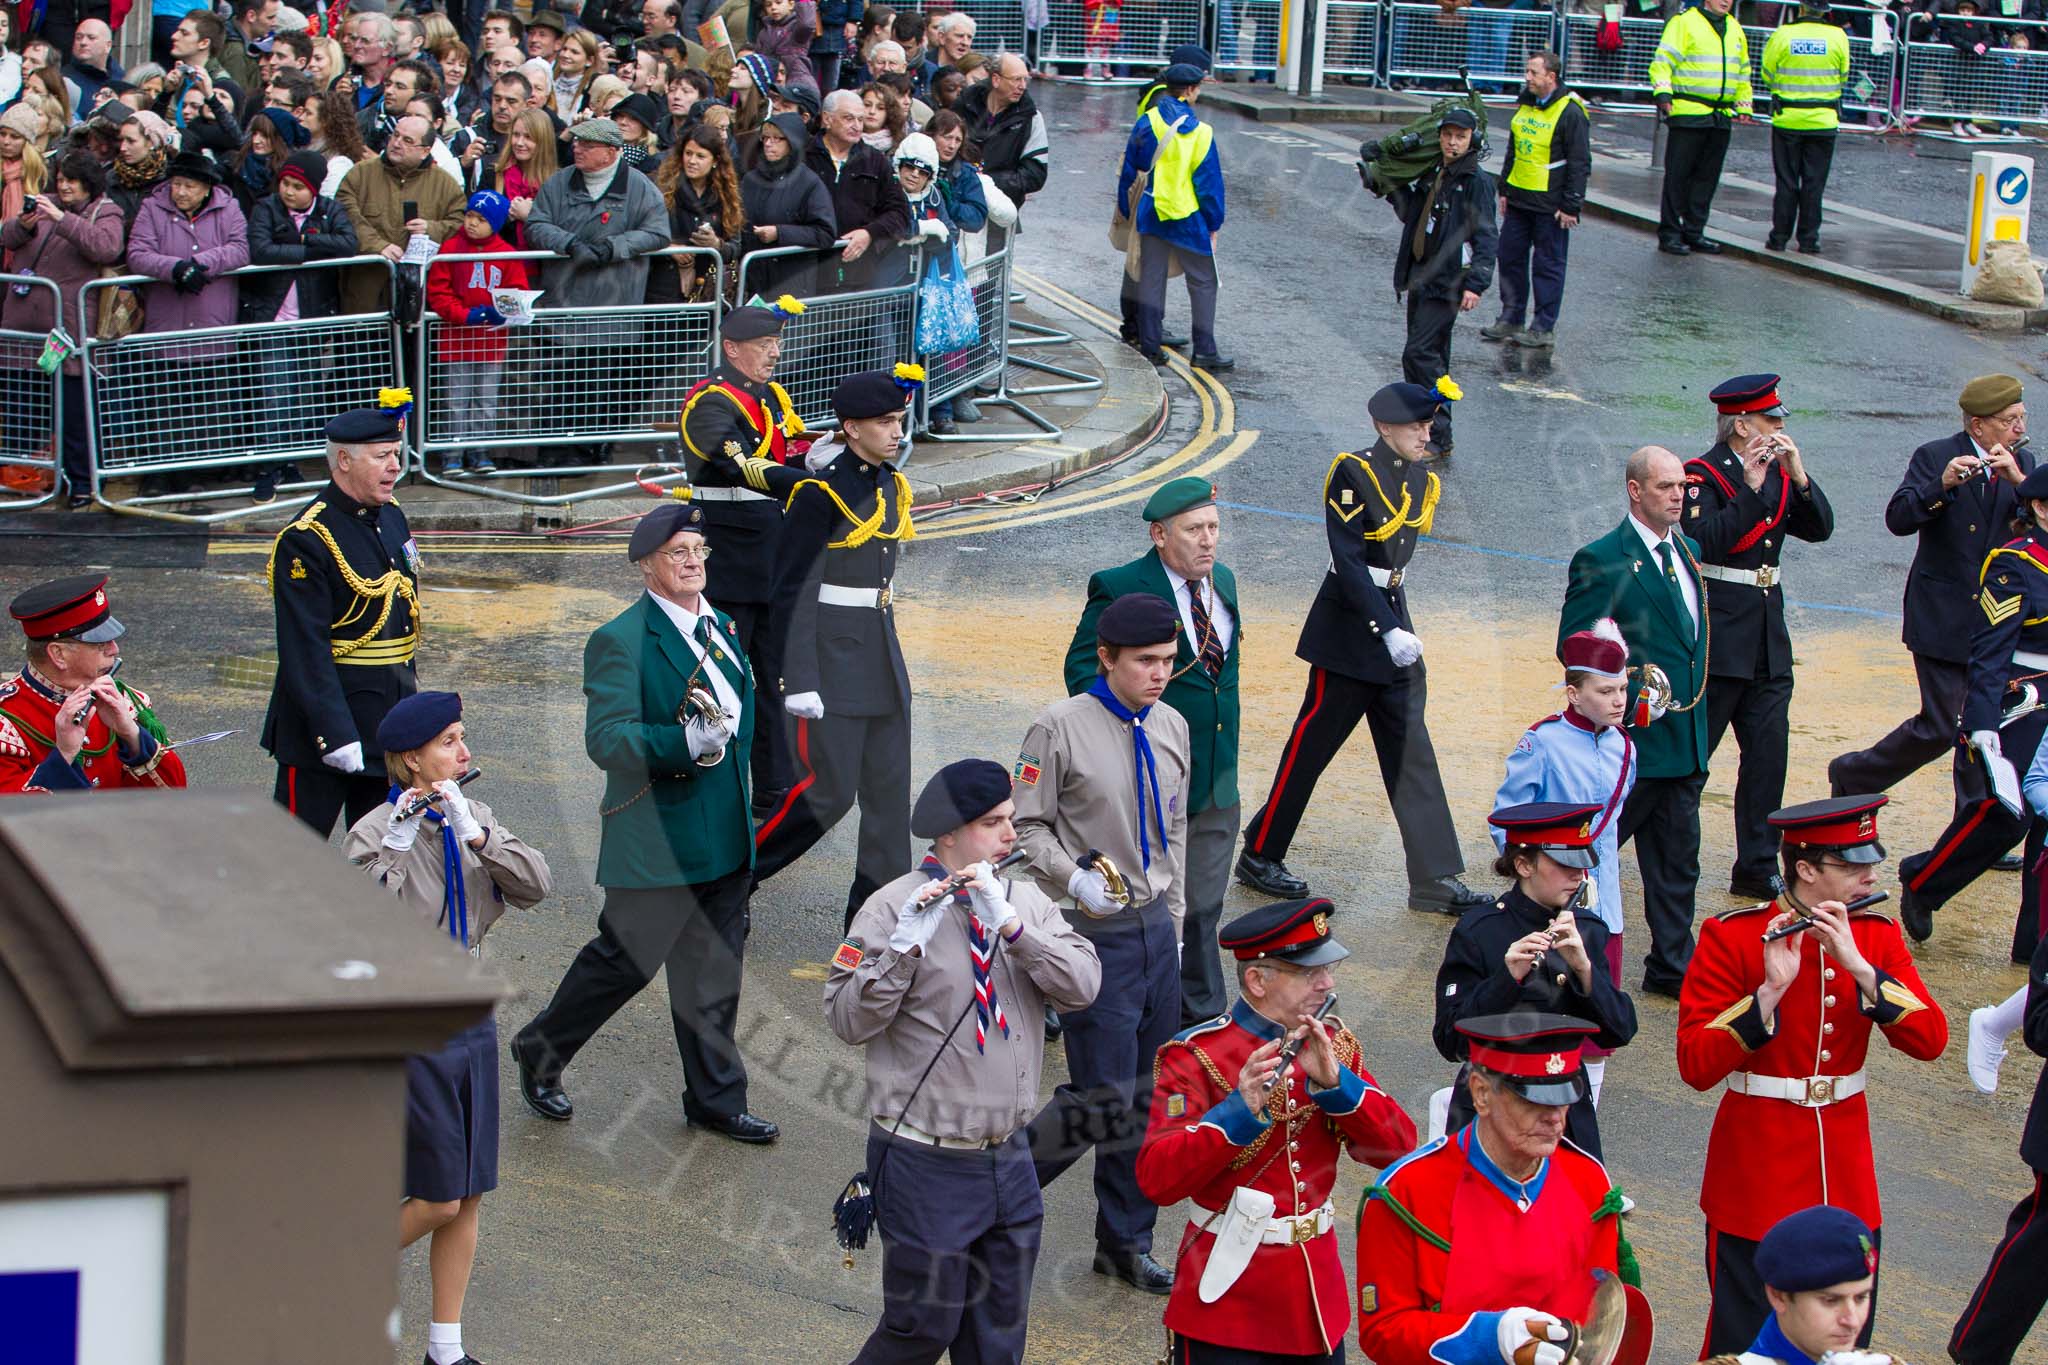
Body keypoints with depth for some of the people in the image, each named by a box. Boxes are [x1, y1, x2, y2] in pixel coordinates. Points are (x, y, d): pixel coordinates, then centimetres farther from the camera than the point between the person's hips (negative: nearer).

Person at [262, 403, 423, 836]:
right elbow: (306, 651, -21)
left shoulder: (391, 516, 7)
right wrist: (336, 734, -24)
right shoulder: (305, 540, -19)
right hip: (327, 713, -8)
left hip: (390, 715, 8)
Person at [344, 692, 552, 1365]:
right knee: (439, 1199, -3)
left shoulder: (472, 816, 5)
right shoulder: (374, 833, -14)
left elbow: (536, 885, -9)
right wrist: (394, 850, -33)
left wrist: (475, 834, -21)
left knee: (470, 1196, 8)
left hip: (471, 1018, 6)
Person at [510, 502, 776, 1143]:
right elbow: (606, 737, -24)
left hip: (725, 839, 7)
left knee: (714, 968, 11)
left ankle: (714, 1098, 21)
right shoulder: (622, 641, -15)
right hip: (657, 840, -7)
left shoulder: (720, 628, 11)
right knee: (625, 959, 4)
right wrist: (686, 744, -36)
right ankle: (540, 1052, 26)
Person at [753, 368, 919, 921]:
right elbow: (792, 591, -16)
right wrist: (799, 683, -19)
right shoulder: (820, 494, -15)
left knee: (889, 790, 7)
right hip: (831, 662, -8)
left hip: (881, 658, 8)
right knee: (828, 792, -6)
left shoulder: (893, 485, 9)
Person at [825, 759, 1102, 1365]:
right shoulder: (893, 908, -11)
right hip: (927, 1166, -5)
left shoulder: (1024, 900, 5)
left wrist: (1009, 924, -21)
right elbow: (848, 1022, -18)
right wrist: (904, 946, -30)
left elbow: (1083, 985, -9)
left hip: (1009, 1158, 6)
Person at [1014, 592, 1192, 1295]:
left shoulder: (1171, 727, 9)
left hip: (1155, 928, 7)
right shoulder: (1061, 728, -12)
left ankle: (1126, 1243, 25)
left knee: (1146, 1101, 12)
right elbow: (1027, 827, -8)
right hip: (1093, 933, -7)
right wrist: (1074, 878, -23)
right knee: (1103, 1102, -8)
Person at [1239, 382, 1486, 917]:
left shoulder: (1422, 483, 8)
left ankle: (1438, 881, 5)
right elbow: (1348, 562, -20)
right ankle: (1260, 857, 17)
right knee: (1312, 745, 2)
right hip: (1348, 628, -7)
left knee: (1412, 753, 5)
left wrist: (1397, 624, 19)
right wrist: (1388, 630, -25)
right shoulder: (1352, 474, -15)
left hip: (1394, 619, 7)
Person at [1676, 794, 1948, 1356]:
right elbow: (1695, 1067, -18)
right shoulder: (1731, 936, -10)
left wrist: (1857, 966, -21)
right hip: (1756, 1184, -4)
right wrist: (1771, 989, -28)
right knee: (1745, 1346, 2)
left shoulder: (1877, 935, 3)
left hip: (1845, 1183, 4)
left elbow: (1930, 1041, -9)